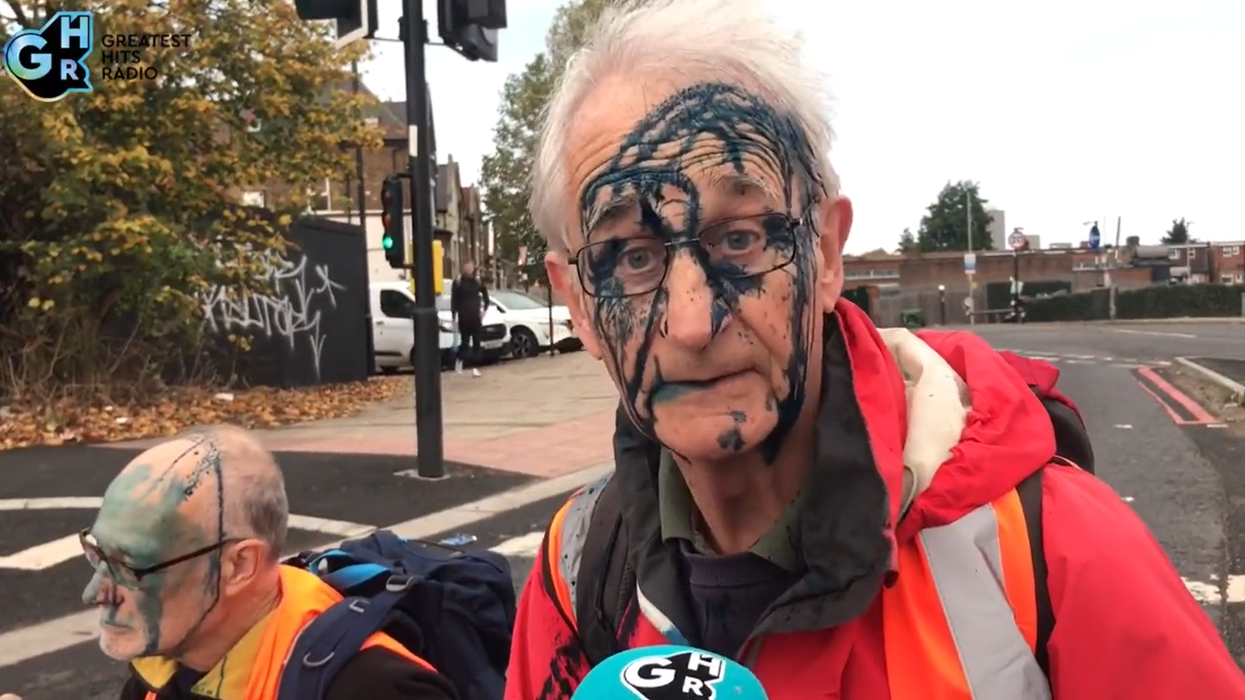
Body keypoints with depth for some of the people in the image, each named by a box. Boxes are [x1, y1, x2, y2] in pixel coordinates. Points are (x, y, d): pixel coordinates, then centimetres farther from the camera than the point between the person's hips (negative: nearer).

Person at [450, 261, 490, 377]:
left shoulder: (478, 281, 4)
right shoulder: (458, 282, -3)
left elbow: (485, 296, 15)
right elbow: (454, 300, -2)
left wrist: (484, 310, 5)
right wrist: (454, 315, -7)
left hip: (476, 316, 2)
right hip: (463, 317, -2)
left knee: (476, 343, -1)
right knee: (465, 341, 0)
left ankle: (475, 368, 1)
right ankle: (460, 360, 26)